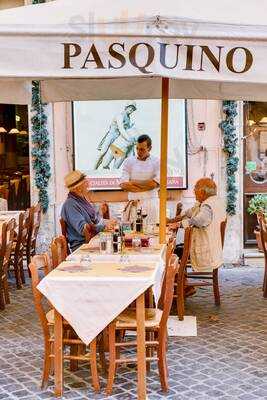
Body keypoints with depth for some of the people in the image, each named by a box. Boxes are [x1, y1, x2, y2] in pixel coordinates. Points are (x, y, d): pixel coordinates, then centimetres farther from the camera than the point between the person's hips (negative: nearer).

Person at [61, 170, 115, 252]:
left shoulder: (83, 199, 16)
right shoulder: (70, 204, -14)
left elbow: (96, 219, 24)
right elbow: (83, 229, -22)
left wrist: (106, 222, 4)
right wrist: (104, 226, -24)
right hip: (81, 246, -9)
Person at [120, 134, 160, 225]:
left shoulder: (157, 162, 3)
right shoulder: (129, 161, 7)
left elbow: (155, 184, -7)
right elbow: (123, 185, -2)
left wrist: (134, 183, -2)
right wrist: (146, 185, -6)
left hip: (151, 203, -1)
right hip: (134, 203, 1)